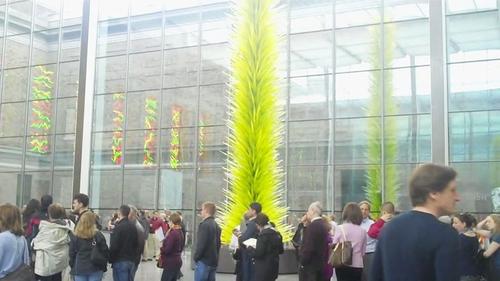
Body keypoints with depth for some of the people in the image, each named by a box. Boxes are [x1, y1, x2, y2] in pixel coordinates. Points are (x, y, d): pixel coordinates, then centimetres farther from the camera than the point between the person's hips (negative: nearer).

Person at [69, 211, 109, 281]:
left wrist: (73, 267, 13)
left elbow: (72, 254, 1)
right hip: (95, 269, -1)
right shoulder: (98, 235, -6)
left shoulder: (75, 236, -3)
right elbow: (105, 252, -2)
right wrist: (104, 267, 9)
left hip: (79, 269, 1)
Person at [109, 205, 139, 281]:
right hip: (132, 261, 6)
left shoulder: (119, 227, -14)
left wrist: (111, 259, -3)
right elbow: (136, 244, 14)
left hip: (120, 261, -6)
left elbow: (114, 246, -16)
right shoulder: (133, 226, 7)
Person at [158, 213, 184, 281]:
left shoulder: (172, 233, -19)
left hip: (171, 263, -9)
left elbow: (166, 249, -20)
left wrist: (161, 249, -2)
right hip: (178, 261, 9)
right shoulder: (180, 232, 9)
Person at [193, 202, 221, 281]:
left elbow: (201, 244, -18)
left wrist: (196, 257, -6)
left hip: (204, 261, -8)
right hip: (213, 261, 9)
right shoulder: (216, 225, 12)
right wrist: (214, 256, 17)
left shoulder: (204, 224, -14)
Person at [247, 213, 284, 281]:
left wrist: (250, 248, -5)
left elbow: (258, 253, -20)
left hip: (264, 269, -9)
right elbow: (281, 250, 16)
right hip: (273, 267, 9)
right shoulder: (276, 233, 8)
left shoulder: (263, 235, -18)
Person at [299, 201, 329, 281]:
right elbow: (320, 245, 11)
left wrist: (303, 262, -12)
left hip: (310, 264, -9)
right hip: (320, 263, 9)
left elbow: (308, 247, -21)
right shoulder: (323, 225, 10)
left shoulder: (312, 226, -17)